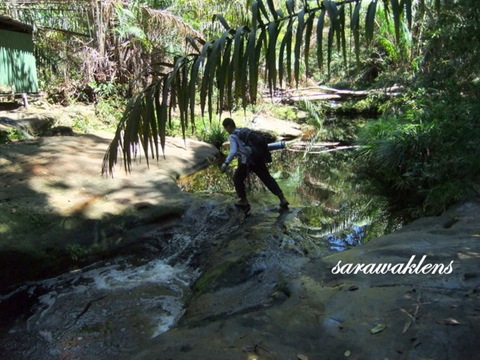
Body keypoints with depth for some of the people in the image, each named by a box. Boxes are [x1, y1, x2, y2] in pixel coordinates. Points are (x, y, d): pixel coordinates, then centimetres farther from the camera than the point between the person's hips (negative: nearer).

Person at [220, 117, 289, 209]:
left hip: (247, 161, -6)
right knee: (267, 179, 11)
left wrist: (225, 163, -21)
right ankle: (282, 199, 7)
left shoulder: (232, 136, -5)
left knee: (237, 179, 18)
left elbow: (233, 151, -19)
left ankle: (243, 200, 25)